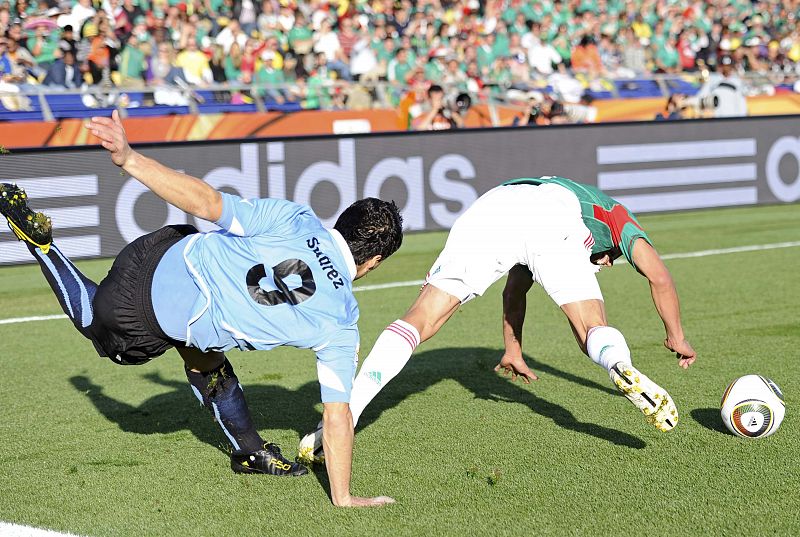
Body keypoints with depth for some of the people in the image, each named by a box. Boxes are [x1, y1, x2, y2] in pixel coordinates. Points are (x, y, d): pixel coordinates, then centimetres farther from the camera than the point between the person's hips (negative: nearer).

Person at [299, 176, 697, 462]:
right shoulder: (617, 217, 39)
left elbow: (514, 290, 56)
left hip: (488, 208, 3)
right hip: (556, 219, -3)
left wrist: (513, 351, 67)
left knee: (418, 321, 3)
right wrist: (676, 337, 41)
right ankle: (623, 370, -35)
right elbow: (659, 277, 28)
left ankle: (342, 418, -11)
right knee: (593, 332, 2)